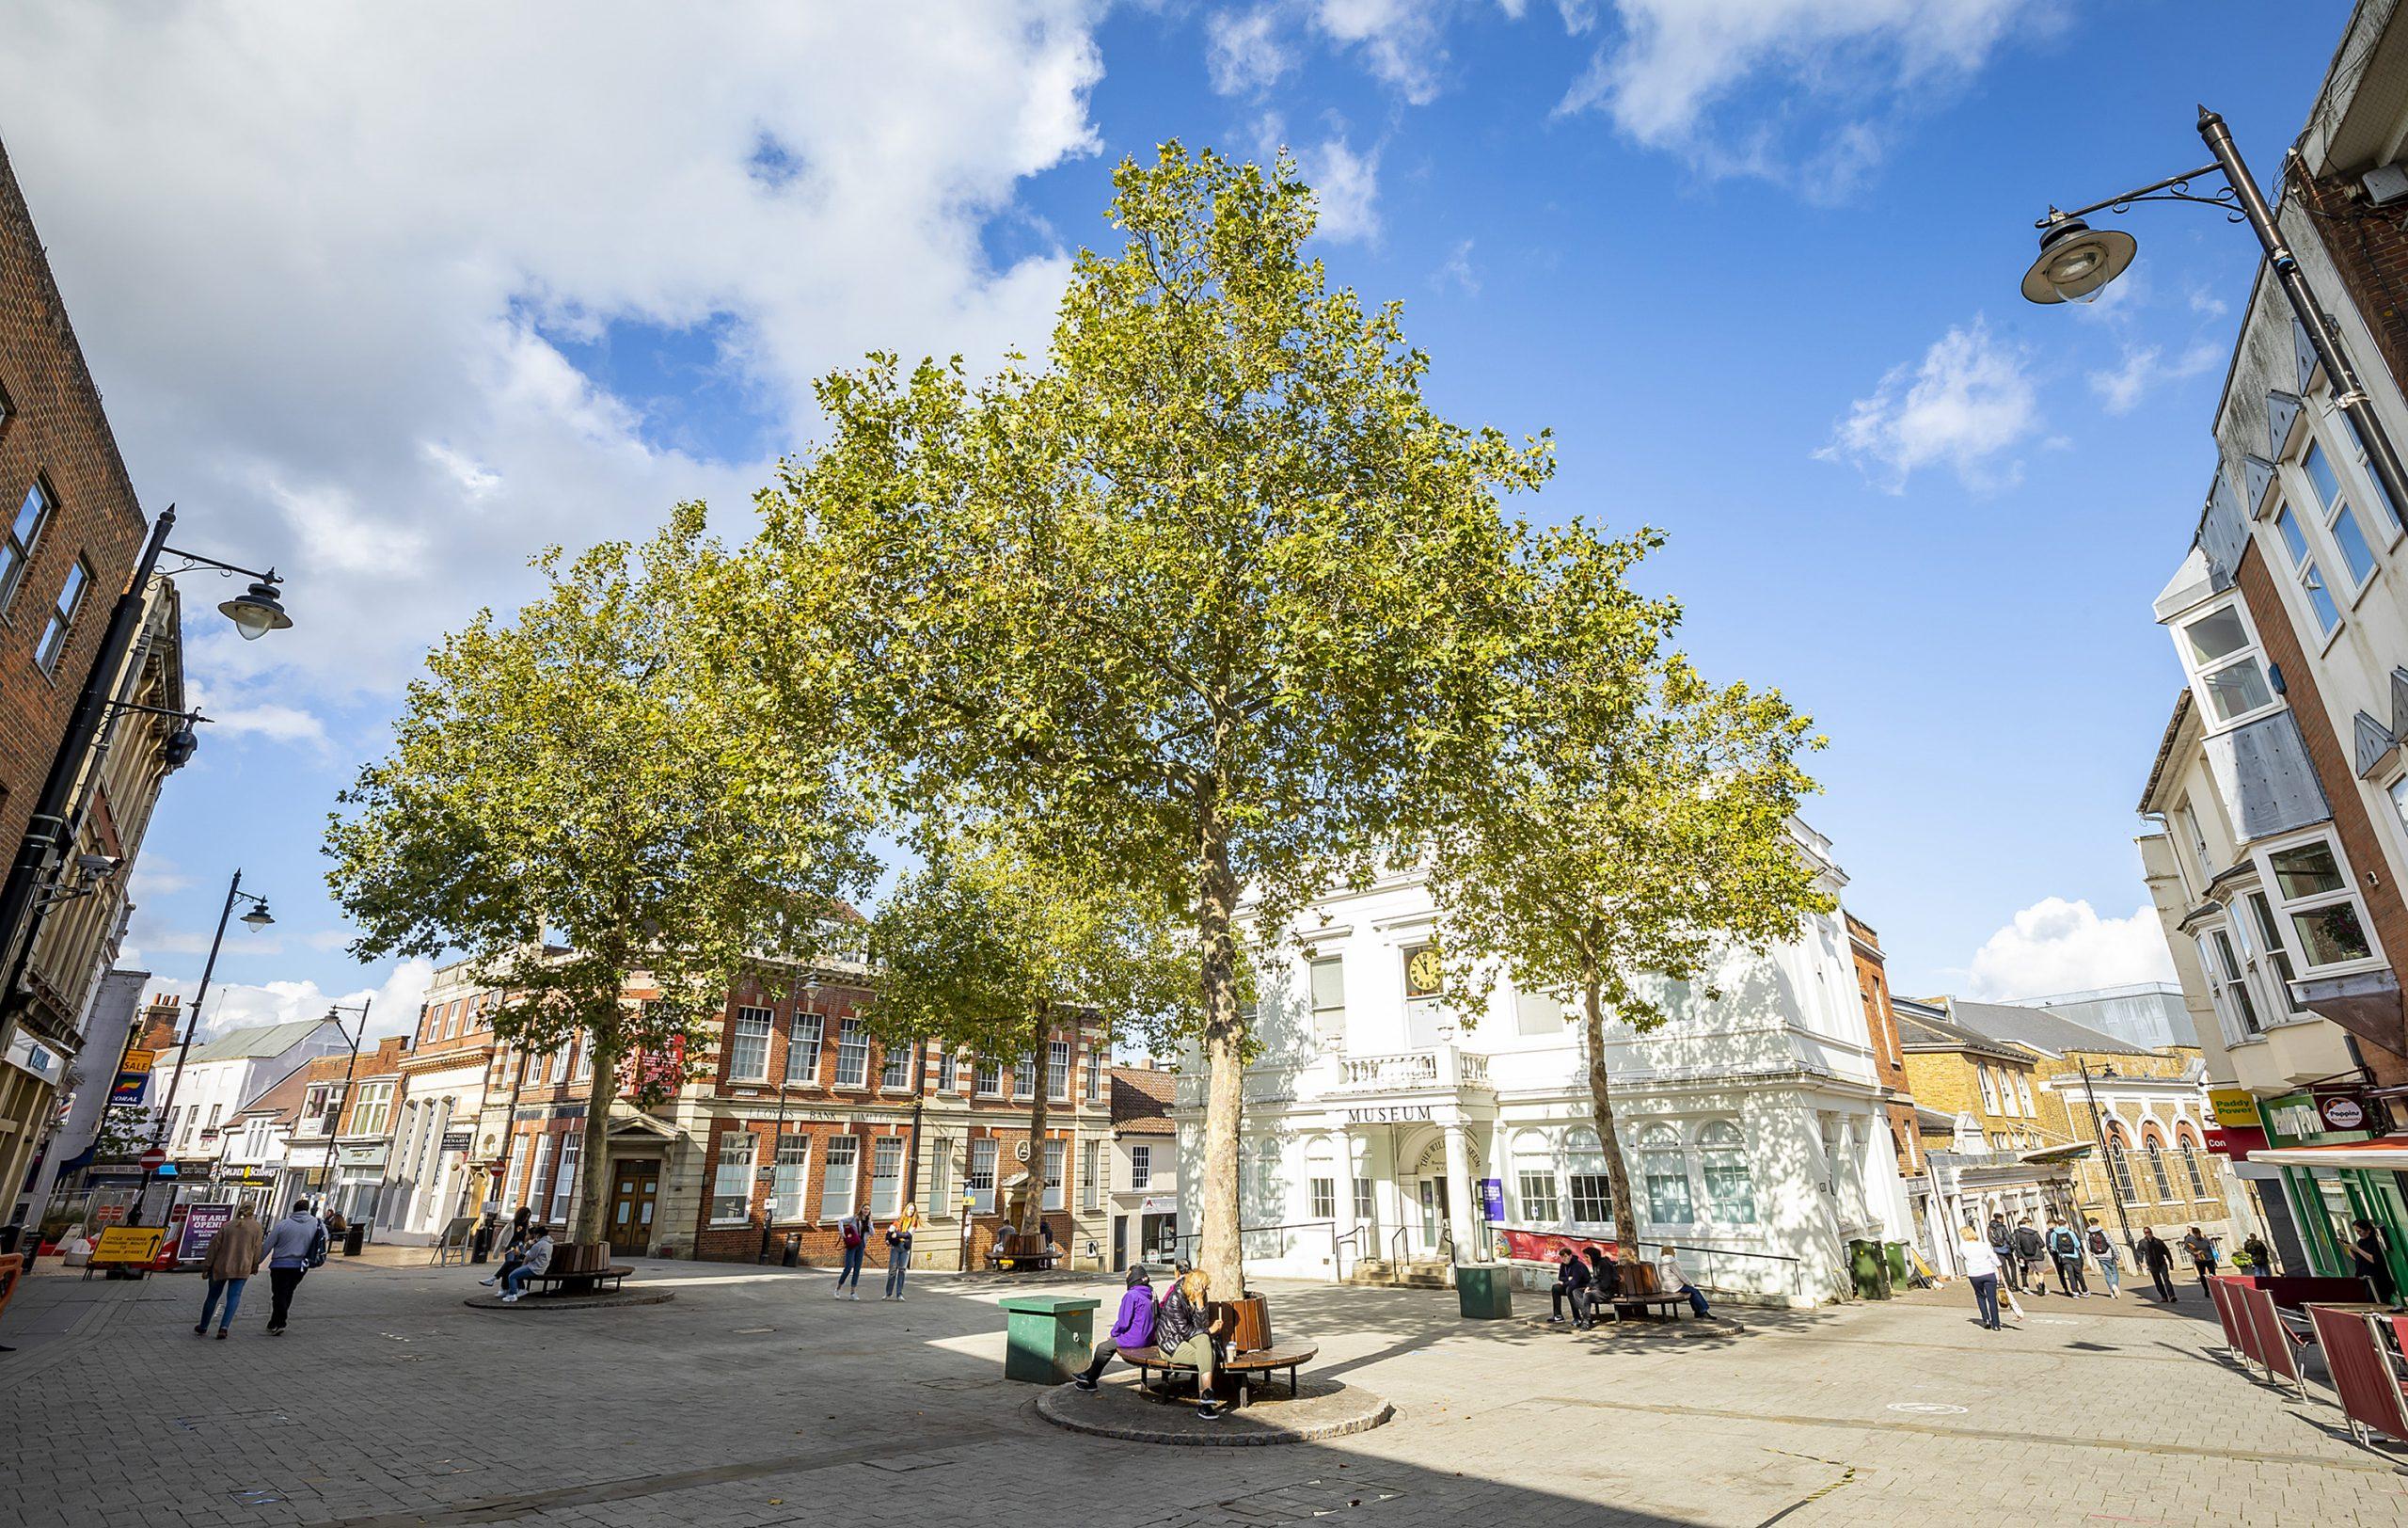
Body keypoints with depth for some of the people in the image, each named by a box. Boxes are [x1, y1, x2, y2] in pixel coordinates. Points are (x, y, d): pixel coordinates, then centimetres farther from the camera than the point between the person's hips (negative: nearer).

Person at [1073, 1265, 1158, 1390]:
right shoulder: (1149, 1294, 9)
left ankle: (1089, 1379, 23)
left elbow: (1123, 1322, -16)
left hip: (1134, 1339, -9)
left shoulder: (1131, 1295, -16)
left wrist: (1113, 1333, 2)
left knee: (1102, 1348, 6)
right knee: (1112, 1343, 23)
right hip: (1147, 1338, 9)